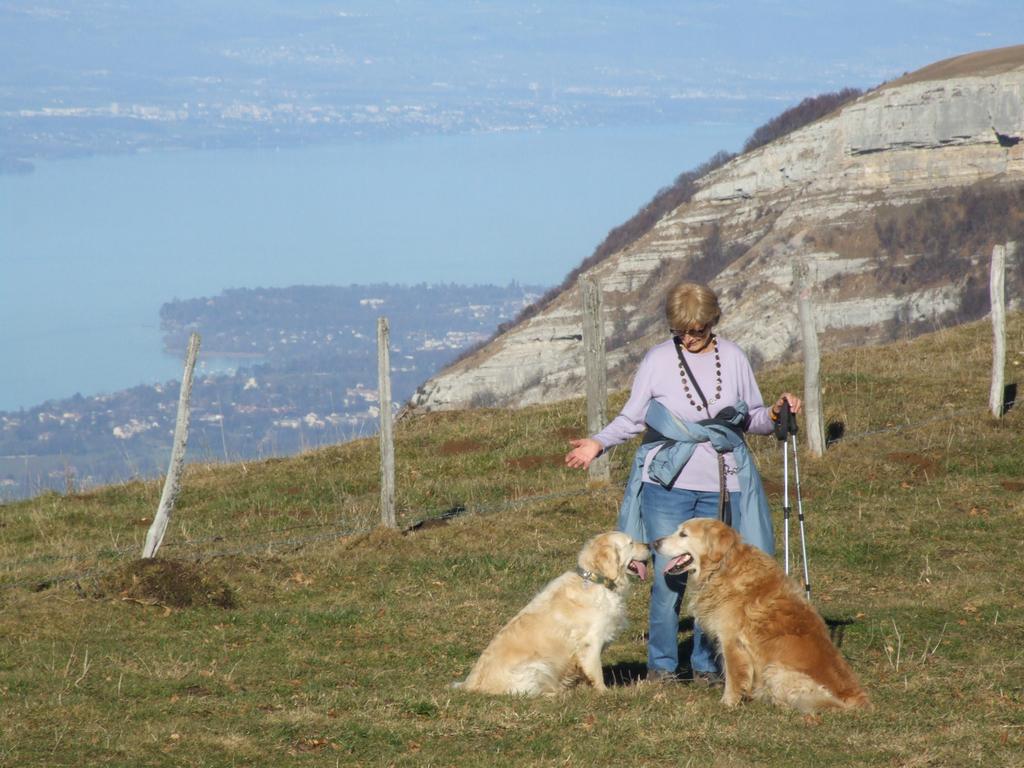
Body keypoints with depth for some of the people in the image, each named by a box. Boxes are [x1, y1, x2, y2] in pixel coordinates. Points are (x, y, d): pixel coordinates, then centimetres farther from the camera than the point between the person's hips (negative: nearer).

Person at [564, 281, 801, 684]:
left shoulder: (733, 358, 8)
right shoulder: (658, 359, 2)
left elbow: (751, 419, 15)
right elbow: (632, 418, 7)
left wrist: (775, 413, -5)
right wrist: (598, 443, -8)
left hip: (721, 488, 2)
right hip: (668, 486, -2)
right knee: (668, 577, -6)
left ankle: (707, 665, 13)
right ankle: (661, 665, 5)